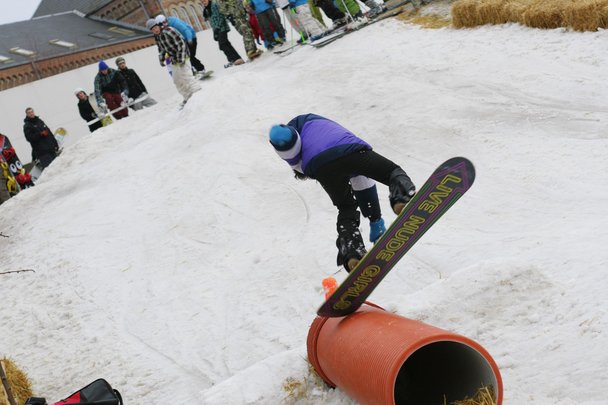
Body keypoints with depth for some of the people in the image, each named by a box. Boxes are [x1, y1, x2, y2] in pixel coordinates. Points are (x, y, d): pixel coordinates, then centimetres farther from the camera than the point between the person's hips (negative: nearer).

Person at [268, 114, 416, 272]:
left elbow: (278, 135, 9)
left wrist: (296, 163, 19)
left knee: (347, 210, 20)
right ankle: (402, 201, -11)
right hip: (352, 152, 1)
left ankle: (352, 253, -1)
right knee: (393, 172, 21)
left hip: (321, 167, -1)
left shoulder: (301, 123, 36)